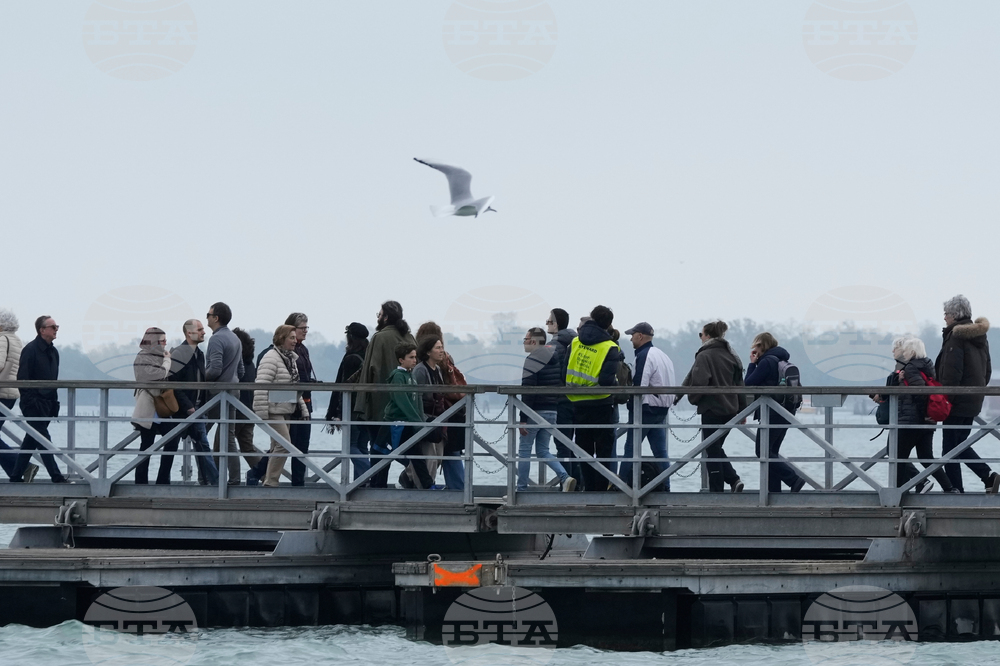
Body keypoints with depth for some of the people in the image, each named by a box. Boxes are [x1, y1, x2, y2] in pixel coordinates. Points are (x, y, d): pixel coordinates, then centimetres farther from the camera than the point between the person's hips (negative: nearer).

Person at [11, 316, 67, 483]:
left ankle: (16, 476, 13)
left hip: (47, 404, 8)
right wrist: (31, 401, -20)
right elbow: (22, 378, -14)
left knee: (30, 442, 9)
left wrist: (55, 403, 13)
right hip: (33, 404, -8)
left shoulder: (53, 352, 15)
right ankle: (56, 477, -13)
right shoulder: (30, 350, -10)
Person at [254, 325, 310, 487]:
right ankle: (271, 480, -11)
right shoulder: (271, 358, -14)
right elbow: (261, 387, -20)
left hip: (285, 411, 9)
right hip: (273, 411, -9)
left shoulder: (290, 359, 16)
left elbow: (295, 388, 24)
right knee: (284, 444, -15)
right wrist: (262, 413, -24)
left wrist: (303, 410, 19)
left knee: (277, 447, 11)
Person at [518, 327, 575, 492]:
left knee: (524, 450, 4)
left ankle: (521, 489, 4)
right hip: (552, 412, 7)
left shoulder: (533, 360, -13)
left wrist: (523, 419, -18)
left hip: (536, 411, -7)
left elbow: (528, 391, -18)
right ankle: (565, 477, -7)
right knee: (543, 451, 13)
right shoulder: (555, 358, 13)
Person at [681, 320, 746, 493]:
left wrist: (693, 398, -4)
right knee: (716, 449, 18)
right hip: (730, 409, 7)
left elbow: (699, 381, -23)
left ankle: (716, 489, 1)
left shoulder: (705, 356, -11)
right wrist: (741, 410, 17)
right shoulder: (732, 356, 11)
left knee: (712, 451, 0)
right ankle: (734, 480, 2)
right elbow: (740, 385, 14)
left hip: (712, 409, -7)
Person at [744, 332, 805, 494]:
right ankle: (773, 489, 9)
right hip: (784, 414, 9)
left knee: (763, 452, -5)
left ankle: (793, 479, -16)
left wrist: (752, 363, 0)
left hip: (771, 414, -9)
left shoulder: (767, 362, -12)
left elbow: (748, 383, -11)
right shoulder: (783, 361, 16)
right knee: (771, 453, 13)